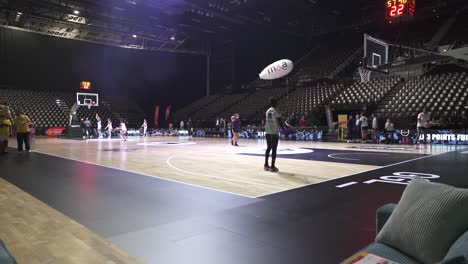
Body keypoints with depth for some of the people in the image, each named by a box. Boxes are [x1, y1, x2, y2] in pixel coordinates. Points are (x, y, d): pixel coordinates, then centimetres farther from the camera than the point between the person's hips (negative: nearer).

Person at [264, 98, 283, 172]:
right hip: (274, 132, -7)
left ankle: (266, 165, 18)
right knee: (274, 149, -3)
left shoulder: (267, 111, 12)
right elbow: (280, 122, -14)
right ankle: (272, 166, -2)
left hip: (267, 132, 7)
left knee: (268, 148, 14)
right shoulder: (276, 112, -10)